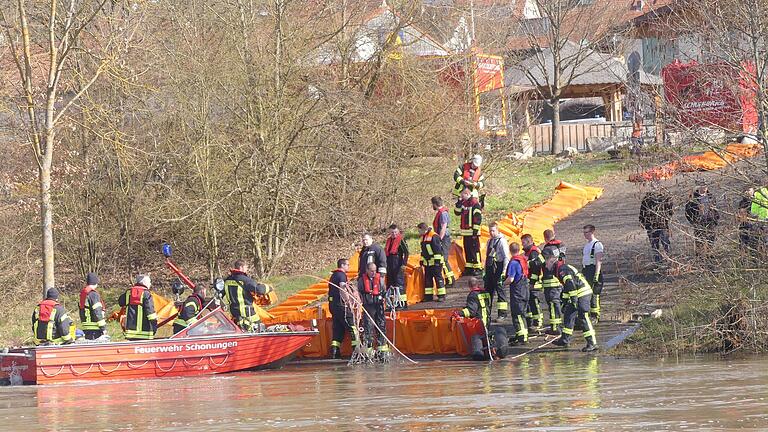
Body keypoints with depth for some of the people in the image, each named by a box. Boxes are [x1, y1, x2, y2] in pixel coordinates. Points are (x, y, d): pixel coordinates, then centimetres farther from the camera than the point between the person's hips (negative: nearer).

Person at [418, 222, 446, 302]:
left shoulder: (434, 236, -15)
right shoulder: (423, 237, 14)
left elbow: (438, 249, -17)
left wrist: (437, 260, -19)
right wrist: (421, 260, 22)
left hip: (435, 262, -9)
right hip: (427, 262, 9)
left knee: (438, 278, -6)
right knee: (427, 279, 9)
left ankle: (441, 296, -3)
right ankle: (428, 296, 15)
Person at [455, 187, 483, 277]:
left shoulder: (475, 204, -13)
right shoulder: (464, 203, 13)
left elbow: (478, 218, -16)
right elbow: (457, 212, 17)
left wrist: (475, 230, -18)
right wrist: (459, 203, 3)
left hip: (473, 232, -9)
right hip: (465, 232, 9)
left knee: (474, 250, -8)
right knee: (467, 250, 13)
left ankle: (478, 268, -6)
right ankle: (469, 268, 20)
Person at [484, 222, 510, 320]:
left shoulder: (502, 241, -8)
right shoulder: (489, 241, 16)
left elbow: (506, 257, -11)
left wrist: (504, 271, -17)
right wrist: (485, 271, 20)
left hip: (498, 269, -8)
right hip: (489, 269, 8)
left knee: (500, 290, -5)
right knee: (488, 290, 11)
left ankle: (503, 313, -1)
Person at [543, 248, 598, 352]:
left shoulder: (562, 269, -15)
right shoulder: (558, 269, 17)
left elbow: (571, 284, -24)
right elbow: (566, 286, 26)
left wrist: (574, 299, -25)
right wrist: (565, 300, 26)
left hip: (582, 293, -11)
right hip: (576, 295, 11)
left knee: (583, 317, -14)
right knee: (568, 314, 17)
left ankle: (592, 343, -17)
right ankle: (565, 339, 27)